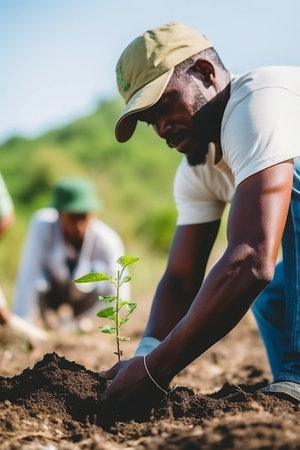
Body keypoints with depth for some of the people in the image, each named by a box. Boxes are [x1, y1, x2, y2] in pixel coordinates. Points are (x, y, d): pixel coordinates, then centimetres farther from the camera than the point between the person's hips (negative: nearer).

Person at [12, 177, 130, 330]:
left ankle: (77, 316, 9)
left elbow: (119, 294, -29)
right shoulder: (43, 224, -32)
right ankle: (49, 313, 7)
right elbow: (29, 274, -35)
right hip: (51, 294, -2)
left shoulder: (107, 241, -30)